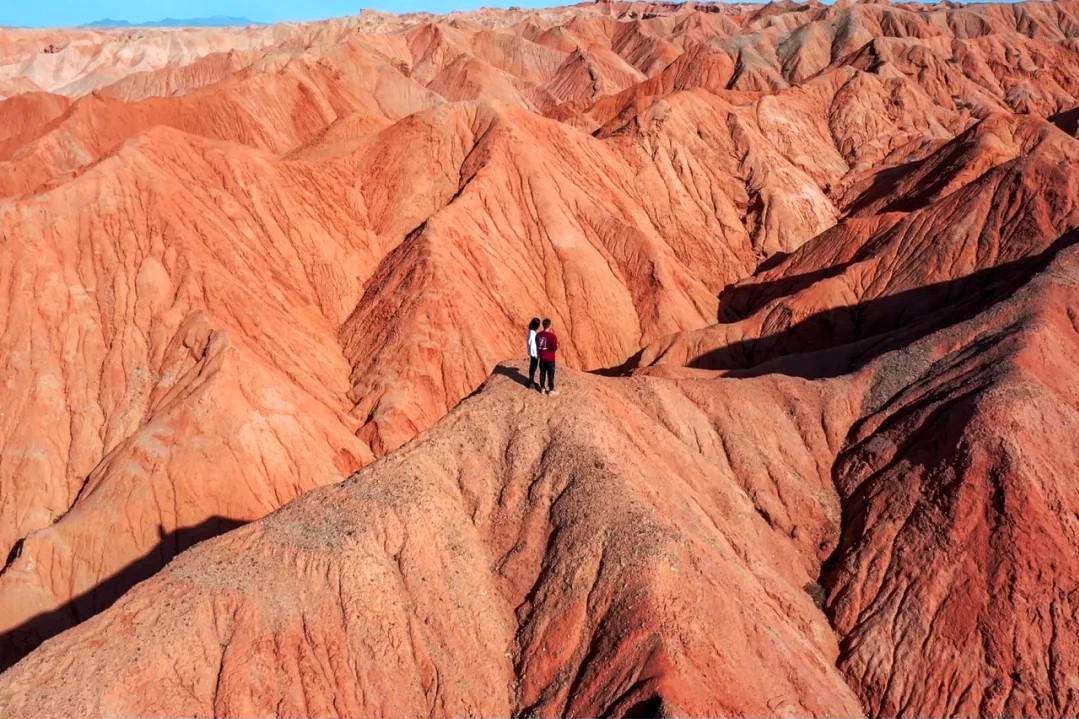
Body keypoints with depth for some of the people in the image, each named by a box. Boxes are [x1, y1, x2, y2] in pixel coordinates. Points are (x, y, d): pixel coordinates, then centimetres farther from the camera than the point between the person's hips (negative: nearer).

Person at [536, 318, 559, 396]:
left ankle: (542, 388, 26)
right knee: (550, 375, 7)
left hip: (542, 358, 5)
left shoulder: (538, 335, -2)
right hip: (550, 359, -5)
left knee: (542, 373, 17)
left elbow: (537, 346, 7)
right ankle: (551, 390, 15)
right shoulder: (552, 336, -21)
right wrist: (556, 345, 1)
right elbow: (555, 348, -19)